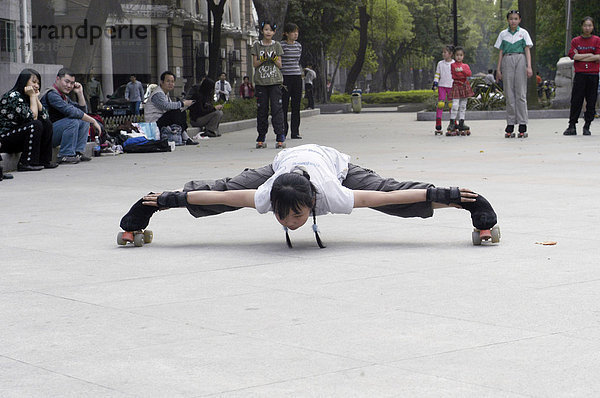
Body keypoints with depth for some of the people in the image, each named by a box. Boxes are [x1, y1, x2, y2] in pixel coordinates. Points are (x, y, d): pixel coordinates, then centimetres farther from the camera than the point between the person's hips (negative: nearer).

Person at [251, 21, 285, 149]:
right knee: (261, 109, 2)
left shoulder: (277, 45, 8)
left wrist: (274, 58, -14)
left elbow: (279, 65, 6)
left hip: (275, 81, -1)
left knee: (276, 108, -8)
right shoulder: (257, 45, 8)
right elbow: (255, 64, 3)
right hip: (260, 81, 1)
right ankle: (261, 138, 7)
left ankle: (280, 138, -9)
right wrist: (263, 58, -14)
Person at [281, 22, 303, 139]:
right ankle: (283, 131, 3)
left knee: (296, 105, 4)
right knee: (284, 105, -4)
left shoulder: (298, 45, 11)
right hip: (285, 77, -5)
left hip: (297, 77, 5)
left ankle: (295, 131, 9)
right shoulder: (281, 46, -6)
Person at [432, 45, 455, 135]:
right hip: (442, 86, 0)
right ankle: (438, 125, -10)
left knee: (452, 105, 1)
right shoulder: (440, 64, 9)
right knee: (440, 104, -9)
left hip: (451, 86, 0)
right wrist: (435, 83, -2)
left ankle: (452, 123, 15)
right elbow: (437, 74, 10)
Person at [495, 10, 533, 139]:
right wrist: (498, 69, 6)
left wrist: (529, 67, -7)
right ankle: (510, 125, 4)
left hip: (520, 61, -2)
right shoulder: (503, 34, 11)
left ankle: (522, 126, -4)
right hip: (507, 61, 2)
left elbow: (527, 50, 4)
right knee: (509, 94, 1)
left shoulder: (523, 33, 7)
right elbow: (501, 52, 12)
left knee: (521, 93, -5)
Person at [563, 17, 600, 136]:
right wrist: (589, 55, -6)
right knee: (576, 101, -3)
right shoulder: (576, 41, 9)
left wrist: (581, 57, -5)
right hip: (580, 74, 0)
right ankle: (572, 127, 1)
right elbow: (573, 55, -5)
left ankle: (587, 127, 8)